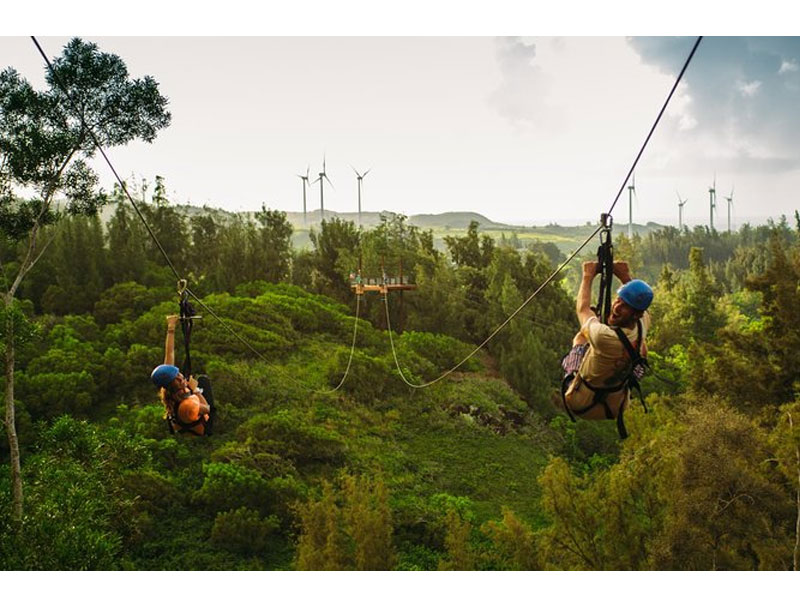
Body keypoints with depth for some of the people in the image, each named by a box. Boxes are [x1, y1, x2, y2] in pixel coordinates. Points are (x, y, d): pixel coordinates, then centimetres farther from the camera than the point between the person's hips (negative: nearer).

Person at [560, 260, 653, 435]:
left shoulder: (604, 336, -36)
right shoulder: (642, 325, -20)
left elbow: (582, 309, -14)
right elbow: (640, 298, 7)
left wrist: (588, 276, -2)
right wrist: (625, 276, 5)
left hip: (580, 405, -4)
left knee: (581, 337, 14)